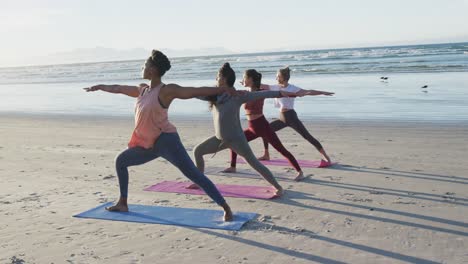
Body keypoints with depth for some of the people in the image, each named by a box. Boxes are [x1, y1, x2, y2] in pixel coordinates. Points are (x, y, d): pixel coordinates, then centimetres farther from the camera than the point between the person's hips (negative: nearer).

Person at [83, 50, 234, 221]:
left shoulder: (167, 90, -12)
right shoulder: (142, 90, 12)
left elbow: (196, 91, -16)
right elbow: (118, 88, 28)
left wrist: (223, 89, -22)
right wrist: (99, 87, 43)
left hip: (166, 141, -9)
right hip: (149, 145, 9)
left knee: (194, 175, -14)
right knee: (121, 161, 19)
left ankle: (226, 208, -13)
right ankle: (123, 204, 29)